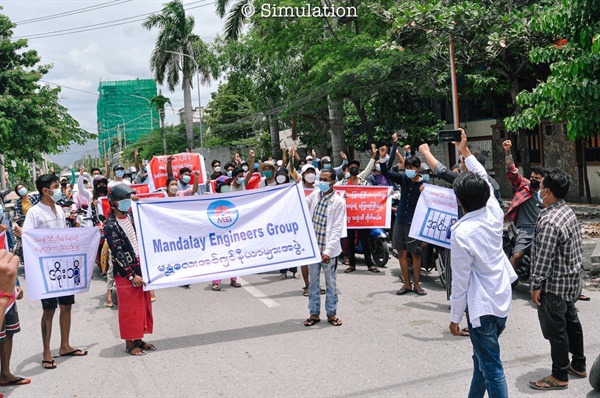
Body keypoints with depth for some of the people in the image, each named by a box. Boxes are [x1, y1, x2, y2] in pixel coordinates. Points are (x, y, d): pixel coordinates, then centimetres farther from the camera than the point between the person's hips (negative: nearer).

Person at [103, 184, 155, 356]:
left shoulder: (132, 216, 7)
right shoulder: (110, 226, -13)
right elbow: (118, 254, -16)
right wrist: (131, 275, -18)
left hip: (141, 267, 7)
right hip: (125, 273, -7)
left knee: (143, 305, 12)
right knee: (129, 308, 2)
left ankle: (139, 339, 24)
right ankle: (129, 343, 14)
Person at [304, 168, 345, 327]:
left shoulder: (339, 202, -11)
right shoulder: (314, 195, 4)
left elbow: (337, 229, -14)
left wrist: (328, 251, -19)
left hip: (328, 249, -4)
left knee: (330, 283, 8)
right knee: (313, 282, 11)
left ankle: (331, 314, 20)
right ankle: (314, 313, 21)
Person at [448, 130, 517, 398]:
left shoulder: (461, 234, -22)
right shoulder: (494, 213, -5)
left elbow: (460, 283, -16)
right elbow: (484, 180, 16)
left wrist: (454, 318, -5)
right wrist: (465, 152, 26)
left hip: (482, 307, -8)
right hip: (503, 300, 8)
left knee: (491, 370, 0)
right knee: (482, 359, 24)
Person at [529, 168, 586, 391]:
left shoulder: (549, 222, -27)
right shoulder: (568, 212, 4)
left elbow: (544, 258, -25)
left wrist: (536, 285, -16)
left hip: (555, 285, -10)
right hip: (571, 280, 10)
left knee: (555, 329, 1)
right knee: (571, 321, 21)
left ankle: (559, 376, 13)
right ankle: (578, 365, 36)